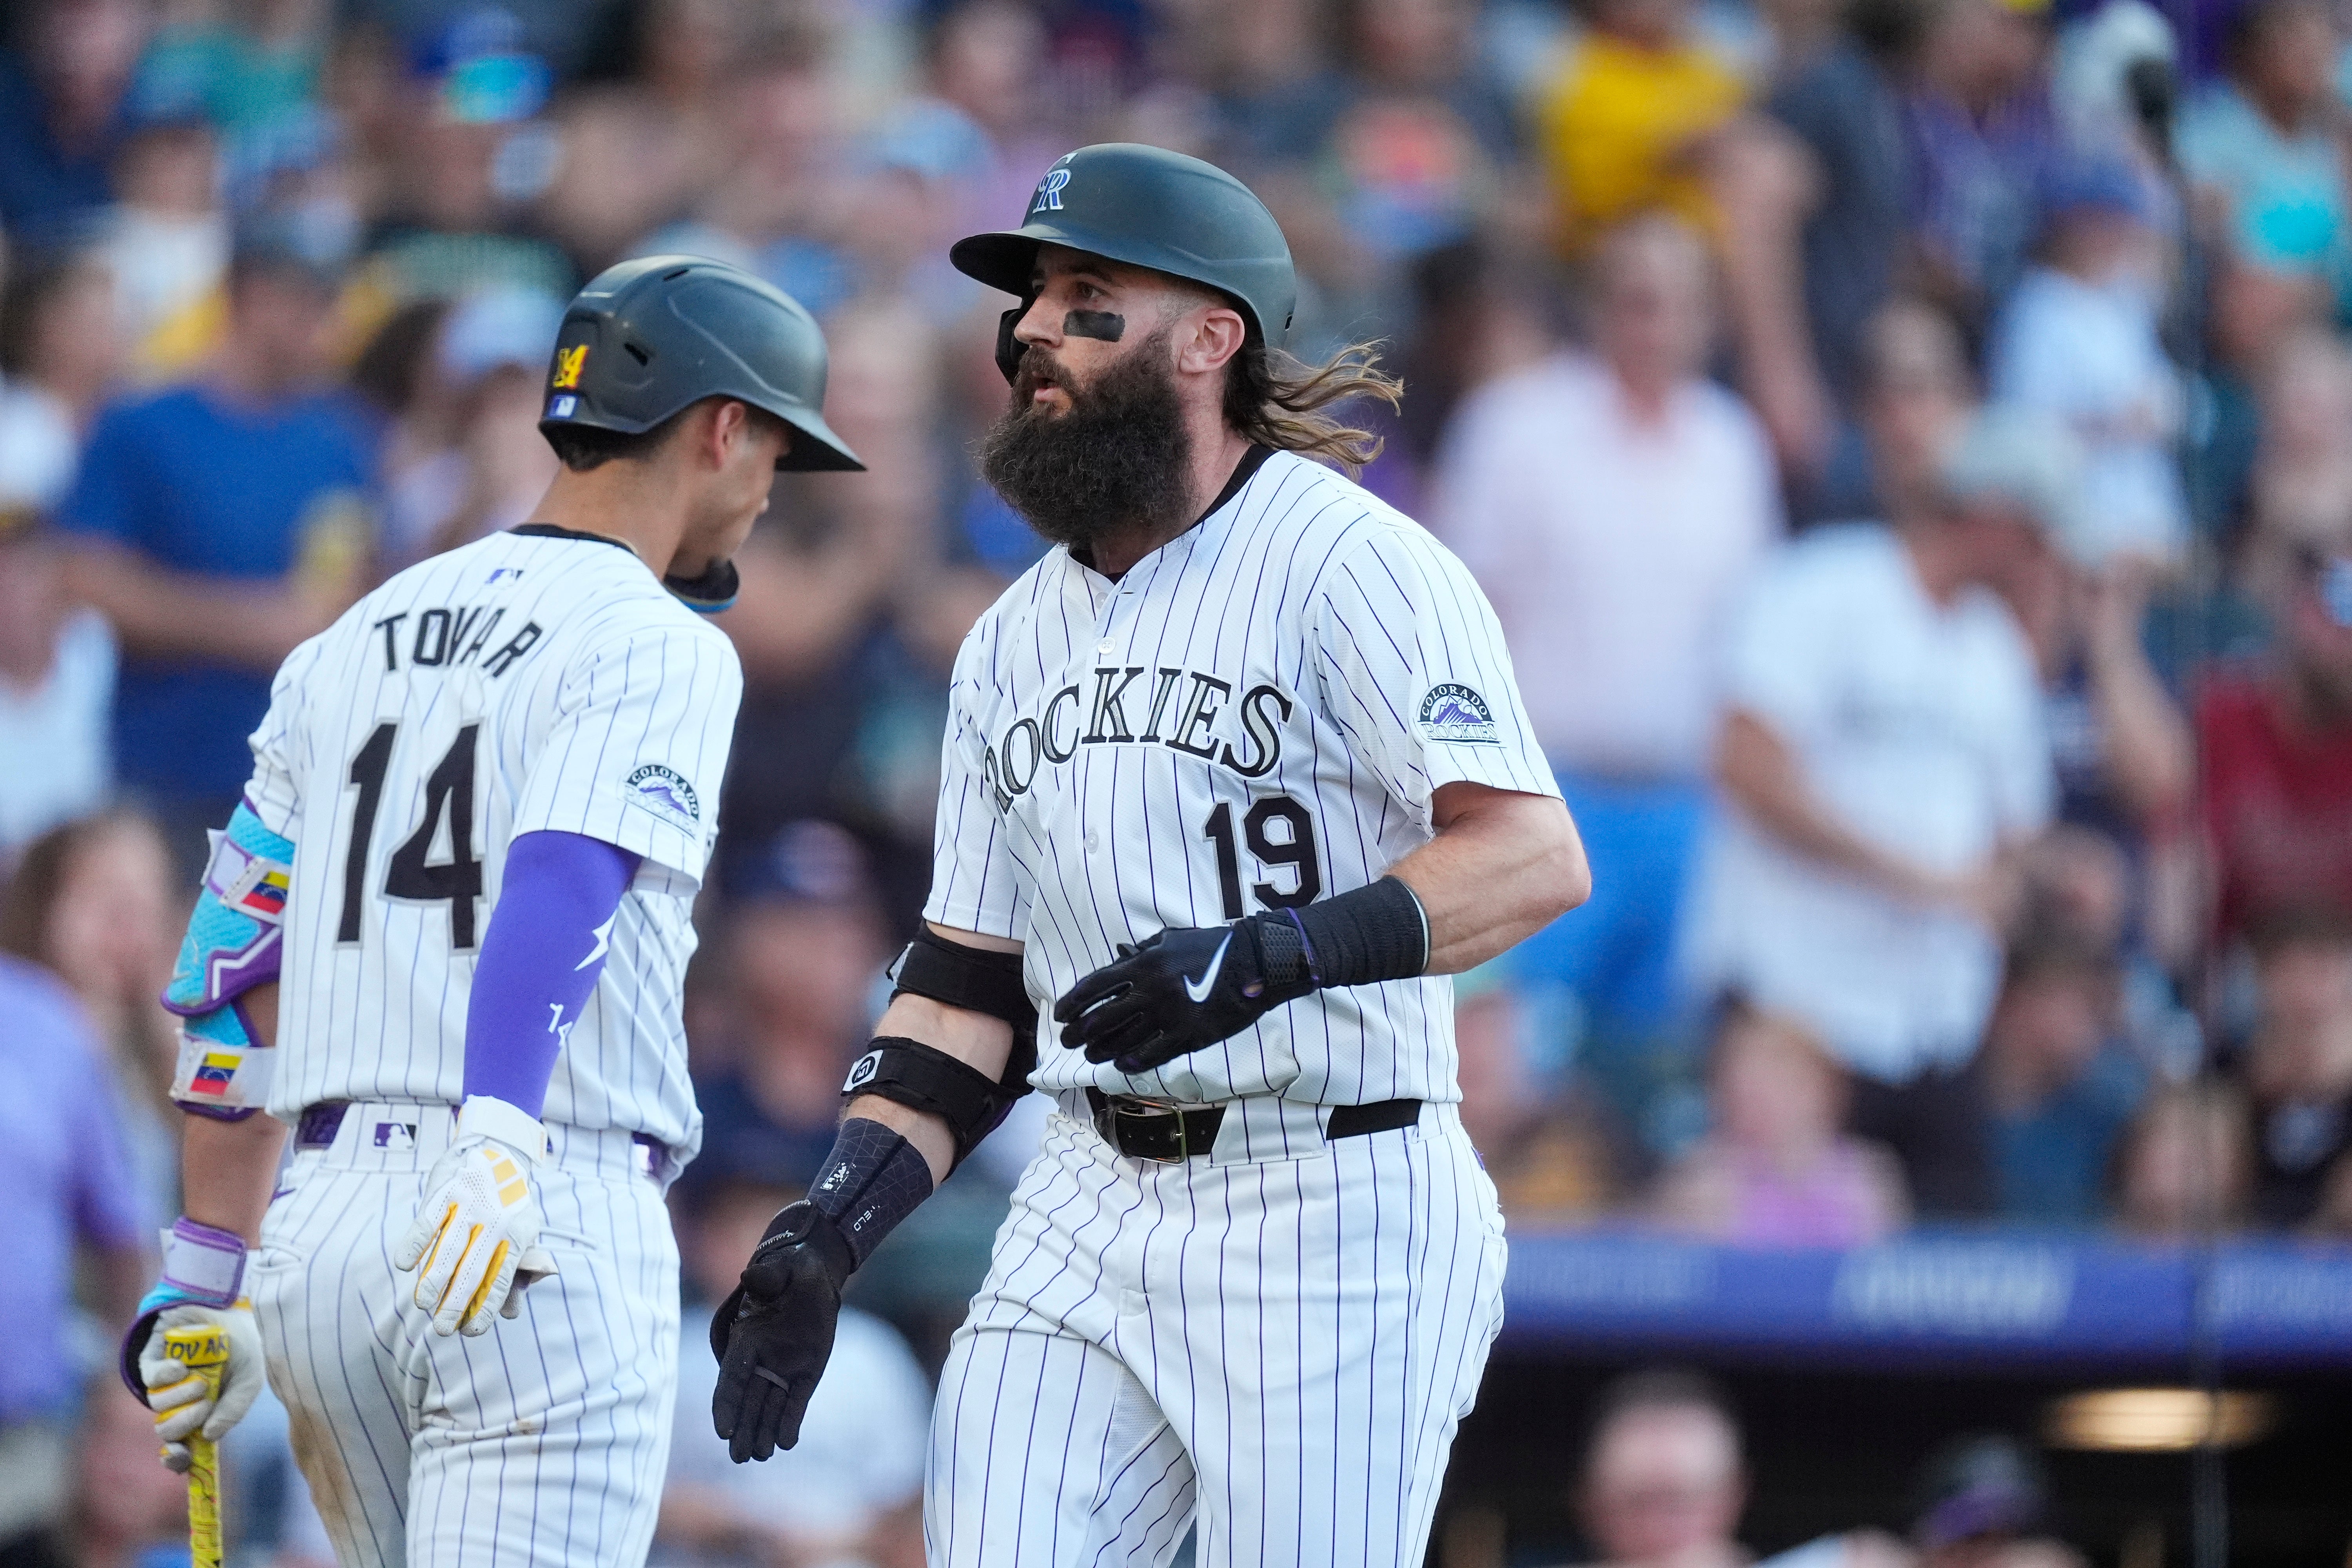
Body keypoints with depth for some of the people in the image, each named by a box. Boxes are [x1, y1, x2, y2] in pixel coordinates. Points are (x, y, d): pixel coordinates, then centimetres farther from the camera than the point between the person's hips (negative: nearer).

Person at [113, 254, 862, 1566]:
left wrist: (208, 1281, 22)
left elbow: (238, 977, 19)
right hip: (549, 1225, -7)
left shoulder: (350, 646, 19)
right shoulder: (660, 648, -3)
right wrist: (500, 1144, -35)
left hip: (319, 1222, 7)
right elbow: (562, 892, -22)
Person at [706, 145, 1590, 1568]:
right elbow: (970, 985, 17)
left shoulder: (1348, 563, -8)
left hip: (1335, 1213, -7)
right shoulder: (1019, 639, 16)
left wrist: (1273, 953, -32)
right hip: (1089, 1213, 7)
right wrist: (830, 1235, 5)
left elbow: (1536, 858, -20)